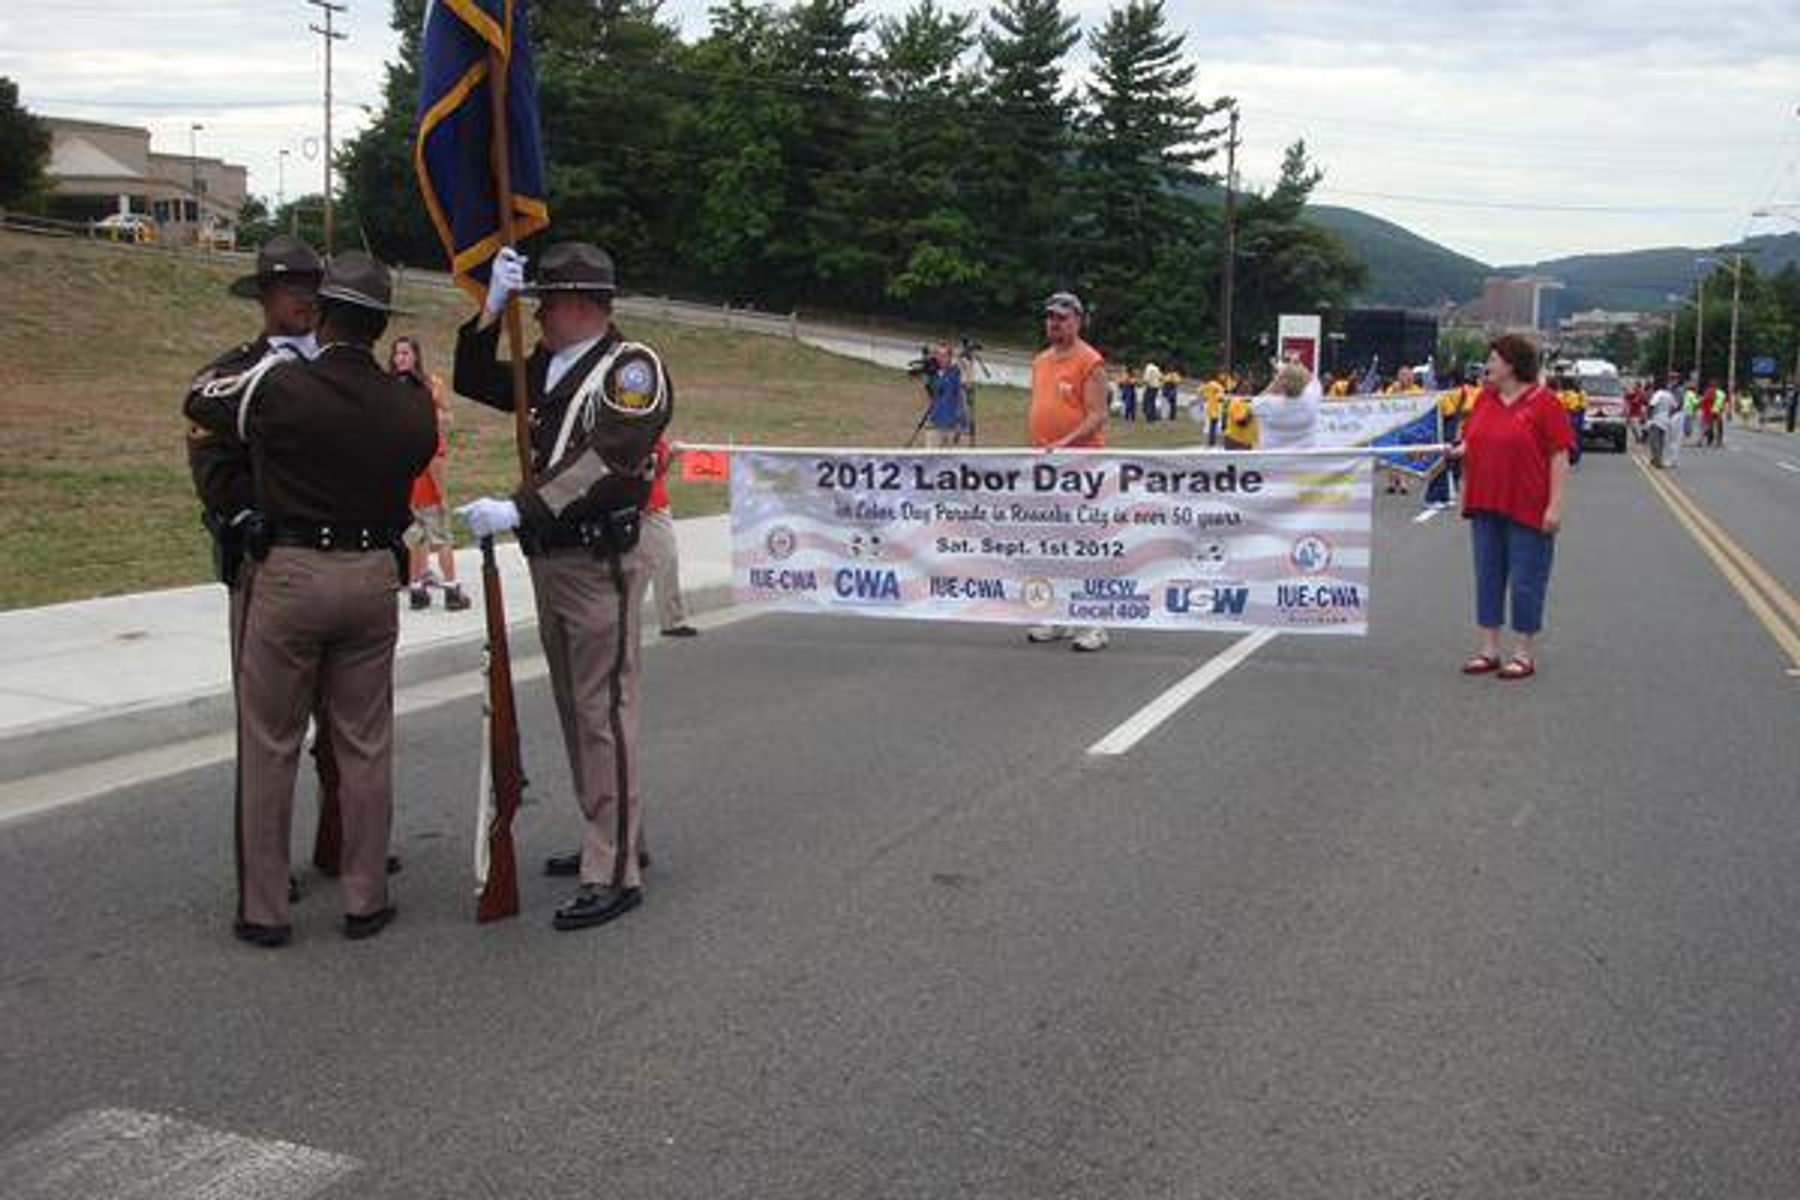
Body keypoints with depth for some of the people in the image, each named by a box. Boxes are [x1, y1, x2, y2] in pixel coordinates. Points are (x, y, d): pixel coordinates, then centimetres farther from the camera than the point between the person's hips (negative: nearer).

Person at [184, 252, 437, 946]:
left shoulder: (277, 386, -9)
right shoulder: (411, 408, -2)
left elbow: (197, 403, 8)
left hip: (288, 574, -3)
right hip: (372, 576, 3)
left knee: (269, 746, 7)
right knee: (365, 746, 10)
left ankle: (263, 910, 13)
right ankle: (365, 901, 17)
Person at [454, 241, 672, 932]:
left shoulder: (631, 367, -11)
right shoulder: (548, 369, 15)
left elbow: (605, 463, -23)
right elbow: (475, 382, 21)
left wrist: (518, 509, -28)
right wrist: (491, 309, 7)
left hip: (602, 564, -9)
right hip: (551, 562, 9)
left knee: (603, 712, -8)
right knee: (575, 709, 15)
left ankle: (614, 874, -4)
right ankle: (614, 839, 28)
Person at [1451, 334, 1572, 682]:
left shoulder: (1544, 402, -8)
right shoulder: (1484, 398, 11)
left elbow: (1560, 457, -11)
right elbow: (1471, 442, 20)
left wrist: (1556, 505, -16)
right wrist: (1458, 449, -2)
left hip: (1527, 509, -6)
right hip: (1486, 506, 6)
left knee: (1526, 580, 1)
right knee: (1487, 576, 10)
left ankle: (1525, 653, 11)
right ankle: (1489, 649, 19)